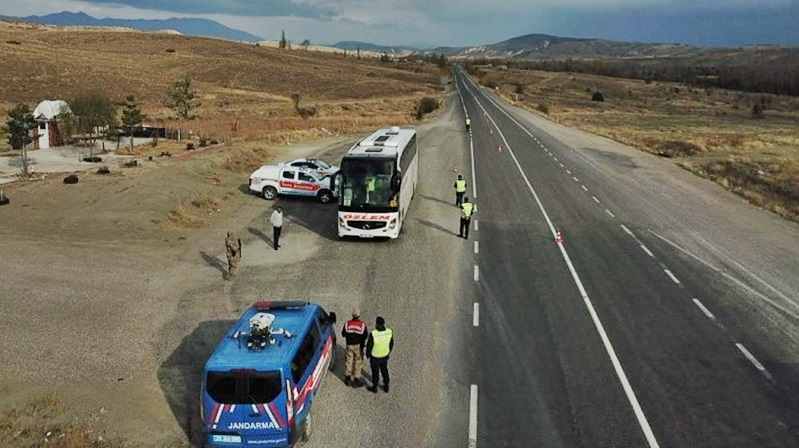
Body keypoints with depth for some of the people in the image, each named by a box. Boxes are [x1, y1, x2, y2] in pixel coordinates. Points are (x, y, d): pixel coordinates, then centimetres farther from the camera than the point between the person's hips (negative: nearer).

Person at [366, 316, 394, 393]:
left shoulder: (373, 334, -34)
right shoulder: (389, 332, -20)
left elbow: (369, 346, -20)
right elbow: (391, 344, -4)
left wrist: (368, 355, 0)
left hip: (375, 357, -3)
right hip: (385, 356, 4)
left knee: (375, 372, 19)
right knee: (384, 370, 26)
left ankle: (374, 388, 40)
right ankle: (386, 387, 43)